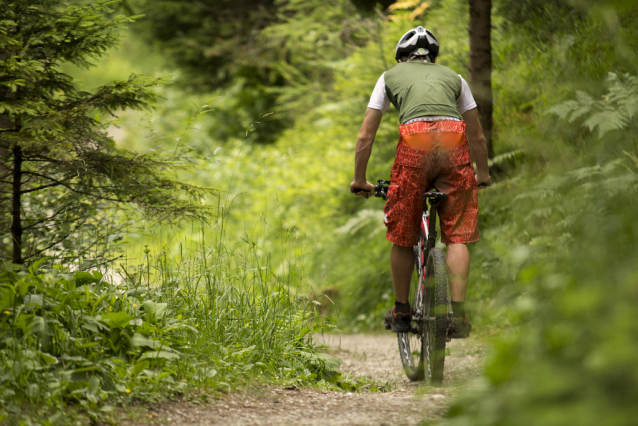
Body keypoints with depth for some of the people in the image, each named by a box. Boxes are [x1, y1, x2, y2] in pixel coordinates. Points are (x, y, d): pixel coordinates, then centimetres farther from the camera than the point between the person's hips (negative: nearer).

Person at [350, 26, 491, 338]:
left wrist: (359, 180, 34)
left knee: (403, 236, 14)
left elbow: (366, 135, 24)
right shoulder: (453, 77, 31)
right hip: (454, 143, 1)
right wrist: (483, 174, 50)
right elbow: (477, 135, 36)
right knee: (457, 235, 7)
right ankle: (457, 314, -2)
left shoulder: (391, 76, 27)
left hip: (414, 142, -1)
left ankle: (401, 312, 24)